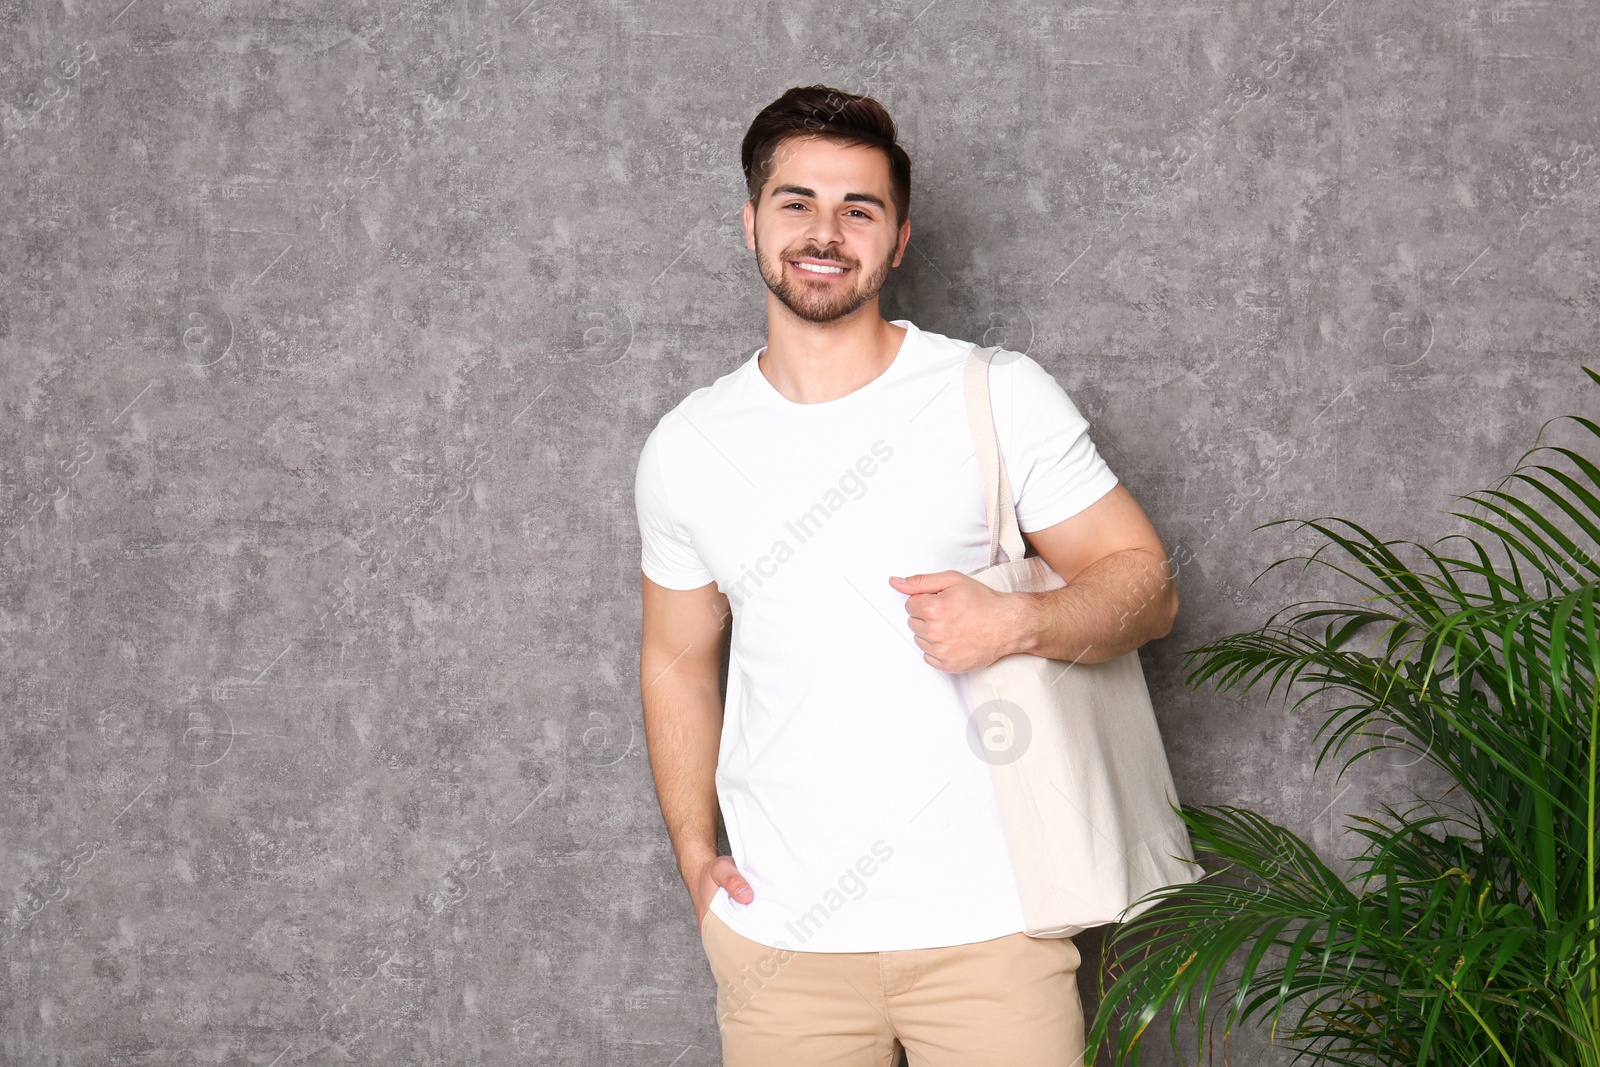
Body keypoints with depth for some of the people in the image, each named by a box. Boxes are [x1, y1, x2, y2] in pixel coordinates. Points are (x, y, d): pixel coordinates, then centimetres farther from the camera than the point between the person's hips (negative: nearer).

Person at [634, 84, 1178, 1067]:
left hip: (986, 915, -2)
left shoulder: (1002, 397, -2)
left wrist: (1017, 623, -19)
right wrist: (696, 857, 7)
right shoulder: (685, 449, 5)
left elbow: (1147, 581, 0)